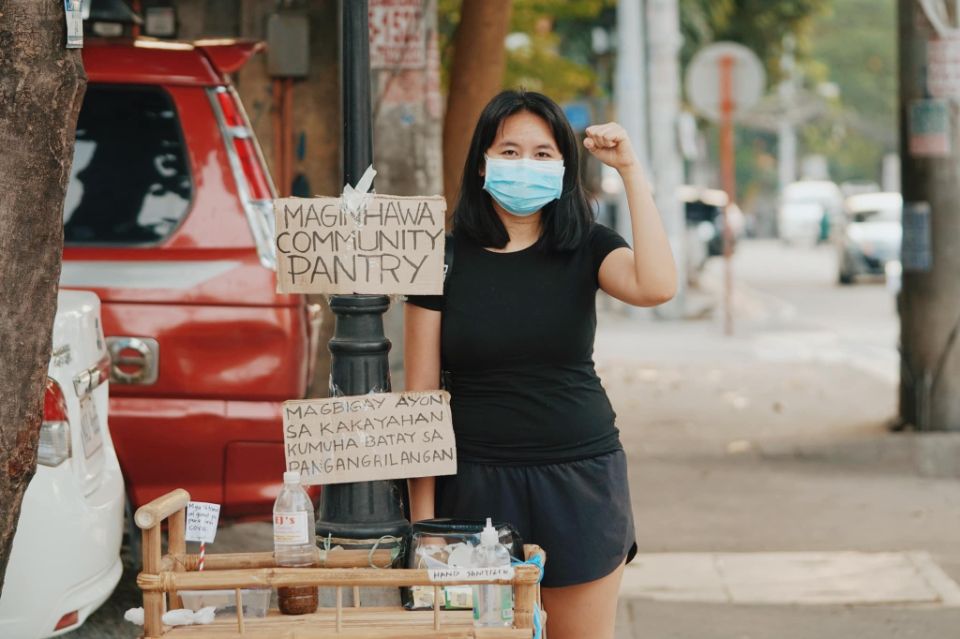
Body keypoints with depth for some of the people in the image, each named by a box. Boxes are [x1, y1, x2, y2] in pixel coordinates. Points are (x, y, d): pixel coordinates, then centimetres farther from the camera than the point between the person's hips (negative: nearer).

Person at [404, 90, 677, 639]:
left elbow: (656, 285, -21)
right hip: (478, 483, 0)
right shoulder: (446, 259, 0)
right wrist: (422, 512, -4)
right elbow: (422, 394, 0)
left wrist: (631, 170, -17)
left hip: (579, 478, 1)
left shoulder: (586, 249, 1)